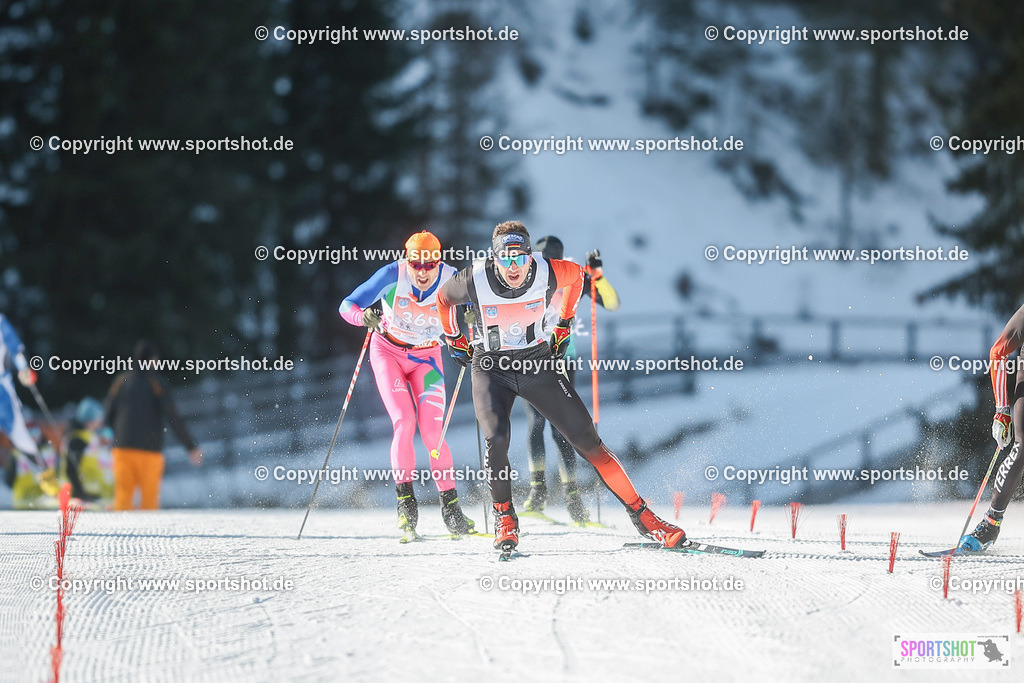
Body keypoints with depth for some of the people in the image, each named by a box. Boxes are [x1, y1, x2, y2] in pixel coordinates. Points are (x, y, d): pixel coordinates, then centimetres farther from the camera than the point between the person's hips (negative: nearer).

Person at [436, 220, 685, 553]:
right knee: (496, 440, -24)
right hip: (491, 369, -1)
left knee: (586, 438, -4)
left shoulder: (547, 273, -20)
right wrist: (454, 341, 9)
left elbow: (576, 275, 6)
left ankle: (641, 514, 1)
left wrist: (564, 325, 9)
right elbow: (443, 298, 3)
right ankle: (504, 518, -1)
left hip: (538, 363, 1)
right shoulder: (475, 280, -21)